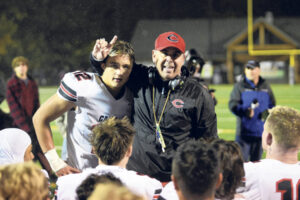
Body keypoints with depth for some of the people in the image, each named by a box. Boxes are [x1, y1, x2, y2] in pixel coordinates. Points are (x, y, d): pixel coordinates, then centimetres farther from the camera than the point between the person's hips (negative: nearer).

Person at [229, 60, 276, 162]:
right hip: (244, 130, -3)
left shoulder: (266, 87, 13)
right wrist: (245, 112, -28)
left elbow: (272, 104, 17)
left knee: (256, 160, 10)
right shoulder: (239, 86, 3)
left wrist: (267, 112, -7)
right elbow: (233, 104, -8)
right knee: (242, 160, -7)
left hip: (261, 131, 3)